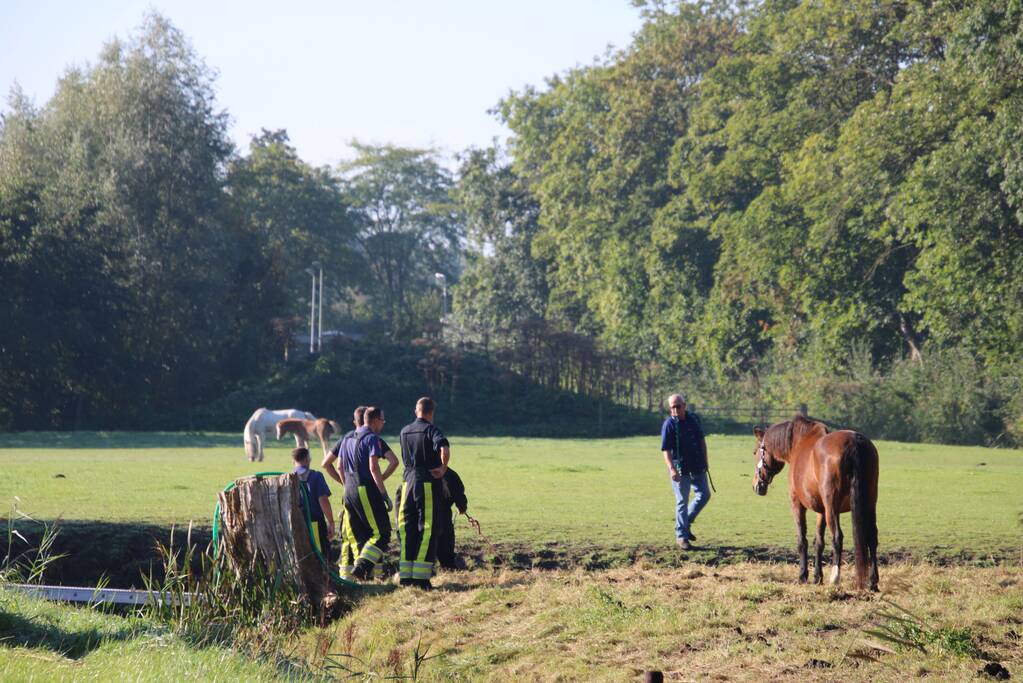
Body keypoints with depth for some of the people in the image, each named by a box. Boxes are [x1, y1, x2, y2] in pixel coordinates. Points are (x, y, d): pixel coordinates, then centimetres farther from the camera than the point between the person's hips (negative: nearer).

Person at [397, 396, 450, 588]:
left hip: (408, 481, 5)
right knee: (428, 529, -2)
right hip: (428, 483, -5)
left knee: (408, 529, 10)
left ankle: (405, 576, 9)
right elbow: (444, 448, -27)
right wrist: (443, 468, -13)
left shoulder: (405, 432, 12)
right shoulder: (431, 430, -8)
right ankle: (421, 577, -8)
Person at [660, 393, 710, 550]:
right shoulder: (669, 424, -13)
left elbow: (702, 440, 15)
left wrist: (705, 461, 12)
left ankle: (686, 523, 27)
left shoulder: (694, 419, 4)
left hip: (697, 467, 6)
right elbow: (666, 450, -17)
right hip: (680, 469, -6)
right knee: (682, 501, -2)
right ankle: (681, 536, 7)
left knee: (704, 495, 10)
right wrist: (672, 469, -29)